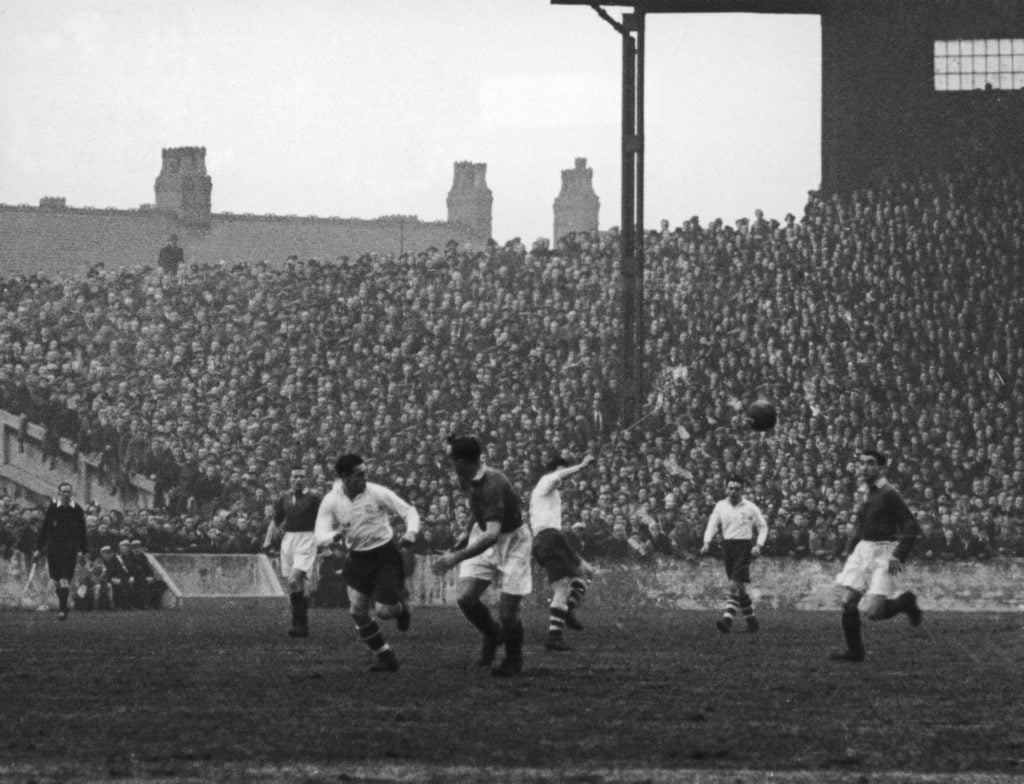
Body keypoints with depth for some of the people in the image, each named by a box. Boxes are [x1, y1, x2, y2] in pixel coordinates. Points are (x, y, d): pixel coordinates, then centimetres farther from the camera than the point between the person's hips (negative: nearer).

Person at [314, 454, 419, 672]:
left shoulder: (377, 493, -15)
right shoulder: (330, 502, -9)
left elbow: (408, 510, -7)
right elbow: (320, 536, -13)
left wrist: (411, 532, -28)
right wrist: (335, 535, -37)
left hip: (385, 555, -3)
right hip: (358, 558, 3)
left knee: (384, 611, -11)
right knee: (358, 612, -1)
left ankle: (400, 607, 27)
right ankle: (386, 657, 14)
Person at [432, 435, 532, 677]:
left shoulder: (493, 485, -34)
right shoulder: (468, 481, -7)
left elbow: (492, 535, -43)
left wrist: (455, 558, -45)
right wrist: (467, 534, 21)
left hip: (512, 541, -7)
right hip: (484, 536, 7)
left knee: (507, 611, -8)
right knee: (466, 598, -10)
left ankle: (514, 661, 21)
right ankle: (492, 636, 20)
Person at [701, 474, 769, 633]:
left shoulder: (750, 508, -1)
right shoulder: (720, 506, 9)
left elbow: (763, 527, 5)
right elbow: (712, 525, 6)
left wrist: (758, 545, -9)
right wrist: (707, 543, -11)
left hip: (744, 546, -5)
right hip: (727, 546, 5)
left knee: (734, 585, -16)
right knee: (740, 587, 8)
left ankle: (727, 620, -23)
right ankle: (752, 621, 18)